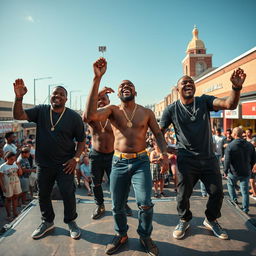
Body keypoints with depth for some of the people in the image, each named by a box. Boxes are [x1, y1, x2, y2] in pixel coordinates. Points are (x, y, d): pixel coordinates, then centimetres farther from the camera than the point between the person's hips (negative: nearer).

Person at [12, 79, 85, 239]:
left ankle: (71, 222, 27)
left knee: (68, 194, 2)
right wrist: (19, 98, -26)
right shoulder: (41, 111, 0)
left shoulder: (74, 117, -7)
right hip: (43, 164, 3)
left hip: (65, 164, -3)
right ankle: (47, 222, 39)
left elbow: (81, 140, -2)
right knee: (43, 194, 16)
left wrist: (76, 158, -12)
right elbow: (18, 116, -11)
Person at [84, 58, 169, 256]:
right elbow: (90, 115, -21)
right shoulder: (112, 110, 0)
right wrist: (97, 79, -25)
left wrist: (164, 153, -9)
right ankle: (121, 235, 39)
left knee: (145, 204, -10)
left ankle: (145, 236, 21)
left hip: (141, 161, 0)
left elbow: (158, 134, 12)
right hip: (119, 163, 1)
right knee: (117, 207, 10)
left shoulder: (146, 112, 5)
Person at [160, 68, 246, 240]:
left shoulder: (204, 101, -1)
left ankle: (211, 220, 39)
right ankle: (184, 221, 37)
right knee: (183, 195, 8)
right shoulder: (171, 110, -4)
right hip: (186, 160, -2)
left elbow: (230, 104, -15)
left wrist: (236, 87, -34)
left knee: (217, 192, 11)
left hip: (209, 158, 2)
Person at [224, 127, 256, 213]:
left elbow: (227, 161, -17)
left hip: (234, 172, -3)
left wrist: (225, 171, -4)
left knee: (230, 185, 25)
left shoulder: (230, 146, -17)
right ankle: (245, 210, 15)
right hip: (246, 172, 3)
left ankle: (234, 199, 22)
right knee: (245, 191, 10)